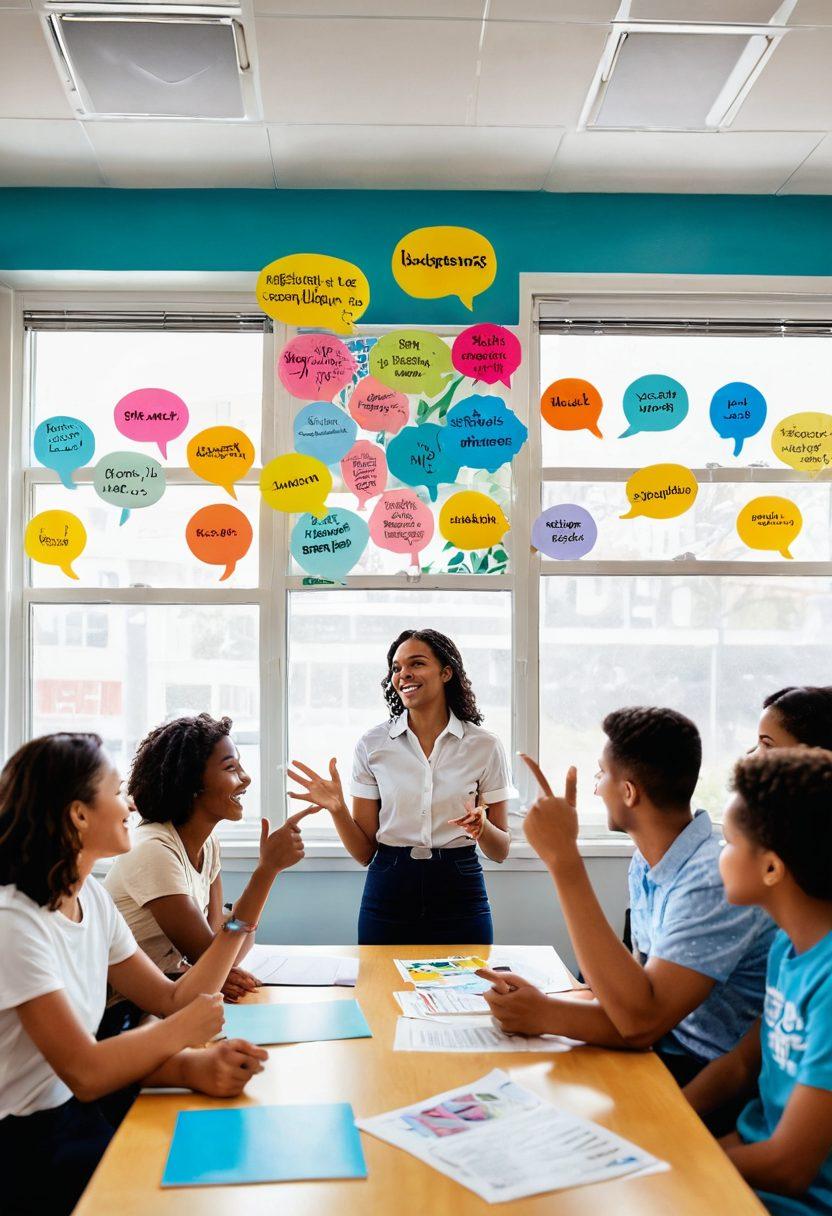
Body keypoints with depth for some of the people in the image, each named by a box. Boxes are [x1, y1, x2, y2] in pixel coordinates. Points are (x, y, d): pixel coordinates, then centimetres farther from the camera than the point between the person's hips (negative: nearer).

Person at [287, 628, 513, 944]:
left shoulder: (484, 746, -3)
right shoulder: (372, 744, -1)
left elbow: (500, 851, 3)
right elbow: (364, 851, 1)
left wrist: (481, 827, -19)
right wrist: (337, 808, -16)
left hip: (459, 895, 0)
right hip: (389, 894, 1)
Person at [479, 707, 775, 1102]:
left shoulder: (714, 881, -26)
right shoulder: (646, 863, 4)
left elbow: (639, 1022, -33)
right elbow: (638, 979, 6)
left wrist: (564, 860, -33)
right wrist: (543, 1005, -14)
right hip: (661, 1055, 7)